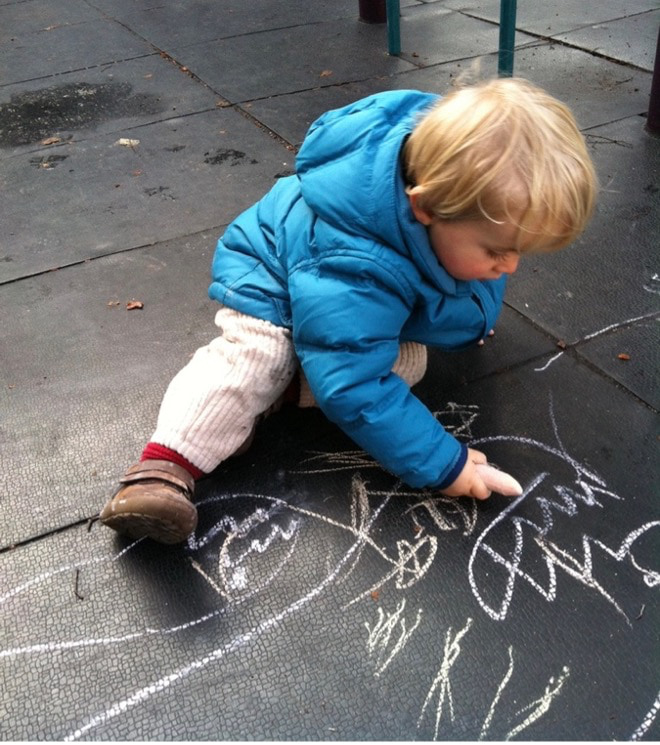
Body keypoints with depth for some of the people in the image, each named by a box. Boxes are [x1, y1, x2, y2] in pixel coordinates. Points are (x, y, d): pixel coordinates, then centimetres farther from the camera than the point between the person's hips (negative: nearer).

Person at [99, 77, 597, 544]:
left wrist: (472, 314, 12)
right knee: (251, 352, -33)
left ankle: (277, 386, -15)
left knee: (407, 361, -19)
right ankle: (165, 467, -31)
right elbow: (354, 384, -45)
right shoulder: (352, 272, -47)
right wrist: (440, 464, -41)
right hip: (275, 278, -7)